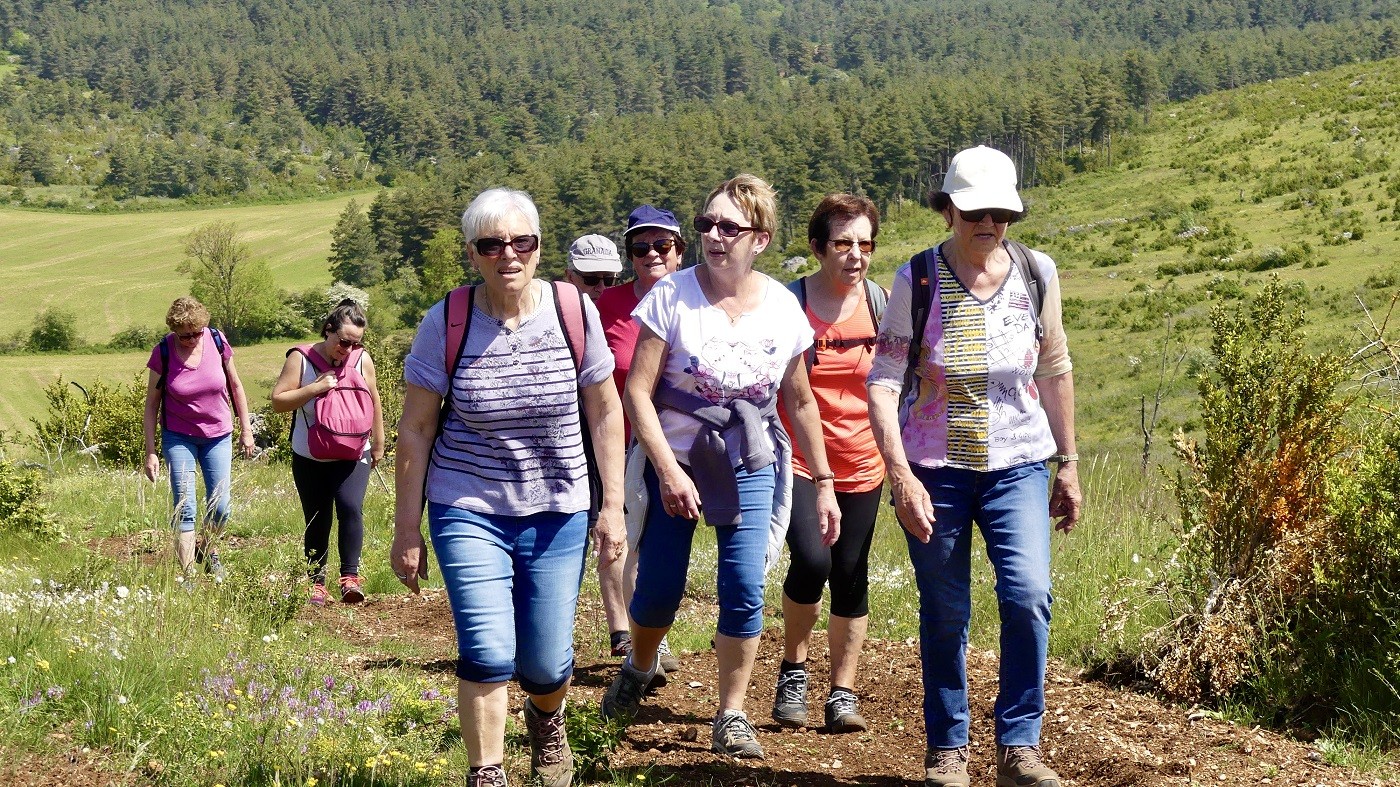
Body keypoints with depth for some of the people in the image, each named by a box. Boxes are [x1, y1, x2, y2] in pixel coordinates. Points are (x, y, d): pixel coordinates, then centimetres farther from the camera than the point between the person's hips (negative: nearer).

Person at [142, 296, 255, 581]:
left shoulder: (217, 341, -10)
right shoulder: (163, 353, -14)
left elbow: (235, 386, 4)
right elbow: (151, 405, -5)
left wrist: (246, 429, 7)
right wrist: (150, 452, -7)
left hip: (218, 436, 2)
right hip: (179, 437, -2)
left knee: (220, 507, 3)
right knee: (184, 509, -8)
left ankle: (208, 550, 34)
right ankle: (188, 577, -6)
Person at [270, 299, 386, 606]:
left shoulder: (362, 360, -2)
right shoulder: (301, 358, -7)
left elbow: (374, 405, 10)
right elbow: (278, 401, -10)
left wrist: (378, 446, 16)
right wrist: (314, 389, -22)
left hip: (352, 455, 0)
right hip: (309, 458, 0)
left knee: (350, 507, -21)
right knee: (317, 521, 6)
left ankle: (350, 576, -17)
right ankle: (316, 582, 19)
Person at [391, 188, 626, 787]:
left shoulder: (574, 311, -7)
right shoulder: (445, 323, -10)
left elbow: (604, 412, 3)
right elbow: (415, 429, -3)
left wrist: (613, 505, 1)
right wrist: (406, 529, -2)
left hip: (557, 513, 1)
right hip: (469, 511, -1)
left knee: (546, 663, 6)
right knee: (488, 653, -14)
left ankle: (546, 719, 42)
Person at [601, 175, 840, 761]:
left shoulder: (782, 307, -3)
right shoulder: (672, 295, -11)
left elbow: (799, 403, 7)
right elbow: (637, 392, -12)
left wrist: (823, 484, 7)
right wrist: (668, 472, -19)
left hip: (750, 468, 1)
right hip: (673, 462, -1)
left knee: (745, 589, -9)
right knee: (658, 590, 3)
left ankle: (731, 718, 6)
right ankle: (638, 670, 36)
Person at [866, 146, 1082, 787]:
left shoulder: (1037, 274, 1)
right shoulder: (917, 279, -7)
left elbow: (1055, 371, 13)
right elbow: (883, 382, -11)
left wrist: (1067, 465, 14)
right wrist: (901, 478, -20)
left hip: (1018, 466, 1)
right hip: (935, 469, -1)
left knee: (1028, 596, -14)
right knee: (944, 616, 5)